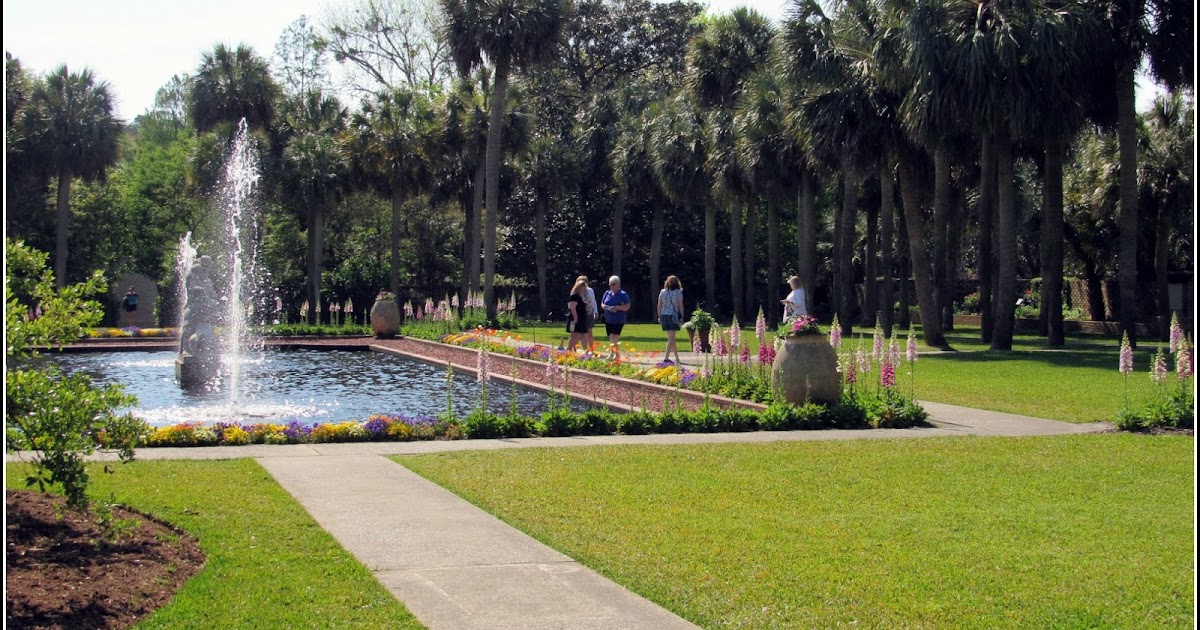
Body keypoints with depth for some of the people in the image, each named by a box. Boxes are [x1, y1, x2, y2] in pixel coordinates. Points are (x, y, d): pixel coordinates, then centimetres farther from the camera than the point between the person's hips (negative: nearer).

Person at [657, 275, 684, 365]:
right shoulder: (678, 292, -4)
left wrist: (659, 317, 13)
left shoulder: (662, 292, 5)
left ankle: (677, 357, 23)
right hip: (674, 316, -4)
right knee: (671, 338, -3)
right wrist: (682, 317, 5)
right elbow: (681, 306, -3)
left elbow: (659, 306, 6)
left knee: (671, 337, 15)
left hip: (664, 316, 4)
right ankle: (666, 358, -11)